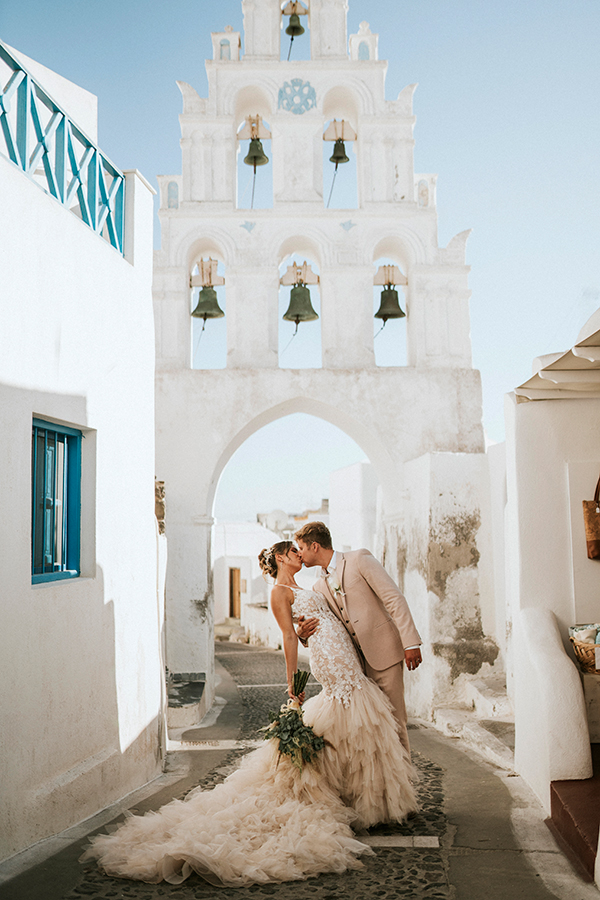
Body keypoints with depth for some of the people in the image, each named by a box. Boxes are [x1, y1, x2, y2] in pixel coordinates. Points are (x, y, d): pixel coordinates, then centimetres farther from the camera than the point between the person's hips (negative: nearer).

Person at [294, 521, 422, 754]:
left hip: (382, 653, -6)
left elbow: (394, 599, -9)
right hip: (354, 662, 6)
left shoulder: (359, 559, -4)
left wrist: (411, 642, -16)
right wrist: (303, 634, -8)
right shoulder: (320, 587, 14)